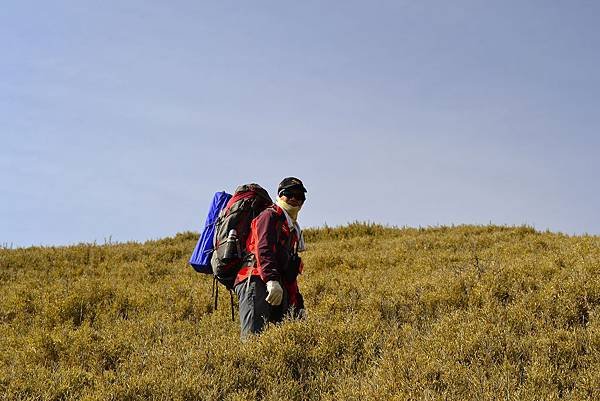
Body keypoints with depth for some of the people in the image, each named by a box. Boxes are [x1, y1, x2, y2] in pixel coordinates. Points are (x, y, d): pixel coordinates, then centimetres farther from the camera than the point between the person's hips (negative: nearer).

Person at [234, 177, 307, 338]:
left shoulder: (292, 229, 33)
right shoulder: (270, 215, 4)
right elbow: (263, 249, -15)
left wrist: (298, 304, 27)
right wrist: (271, 279, -30)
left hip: (278, 289, 9)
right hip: (257, 283, -9)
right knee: (253, 337, -24)